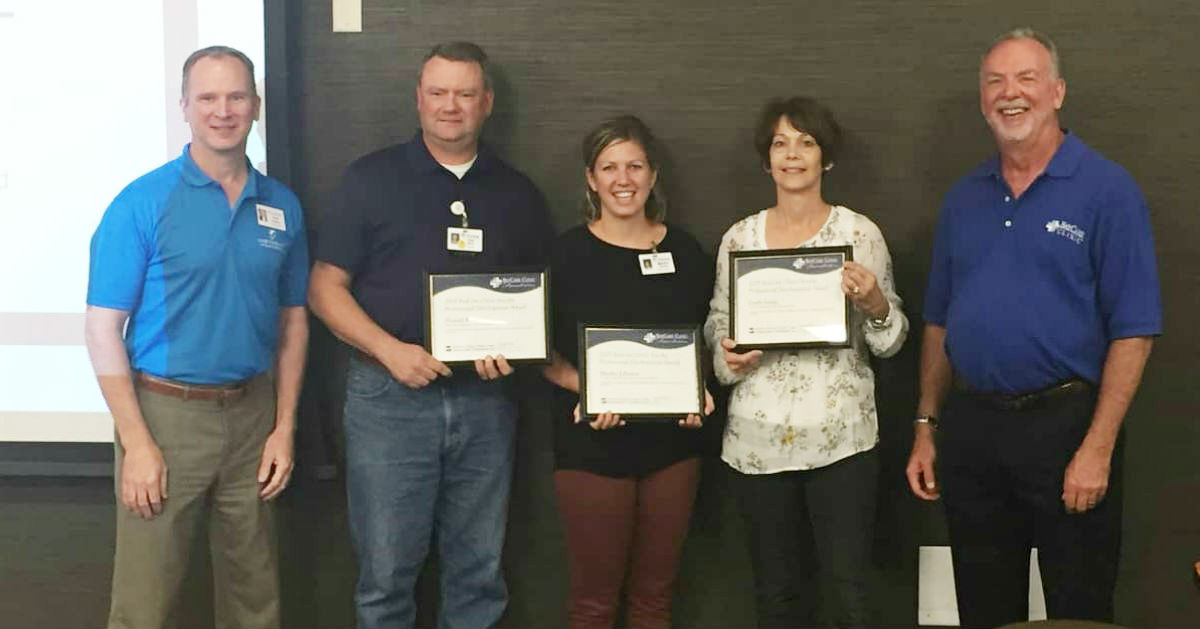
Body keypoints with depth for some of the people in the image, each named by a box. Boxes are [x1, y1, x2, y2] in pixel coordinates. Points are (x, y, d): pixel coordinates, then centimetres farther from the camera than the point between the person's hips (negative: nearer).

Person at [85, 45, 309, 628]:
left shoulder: (283, 207, 5)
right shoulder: (142, 203, -8)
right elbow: (103, 328, -8)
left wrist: (284, 427, 5)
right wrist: (137, 442, -13)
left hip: (252, 413, 4)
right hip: (165, 411, -3)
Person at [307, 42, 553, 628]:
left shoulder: (517, 193, 9)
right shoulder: (370, 179, 0)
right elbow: (326, 286, -2)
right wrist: (389, 350, -16)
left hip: (485, 400, 3)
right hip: (389, 398, -2)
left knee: (479, 573, 11)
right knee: (386, 570, 4)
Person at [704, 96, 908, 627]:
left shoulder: (860, 232, -1)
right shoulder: (739, 238, 5)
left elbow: (890, 342, 2)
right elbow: (717, 325, 15)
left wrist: (874, 302, -19)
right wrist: (727, 357, -6)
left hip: (840, 434, -2)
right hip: (758, 437, 2)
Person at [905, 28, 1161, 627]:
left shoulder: (1106, 190, -6)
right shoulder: (964, 198, 10)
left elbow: (1132, 331, -11)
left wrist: (1098, 448, -17)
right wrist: (925, 429, 8)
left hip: (1064, 424, -5)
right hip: (969, 430, 5)